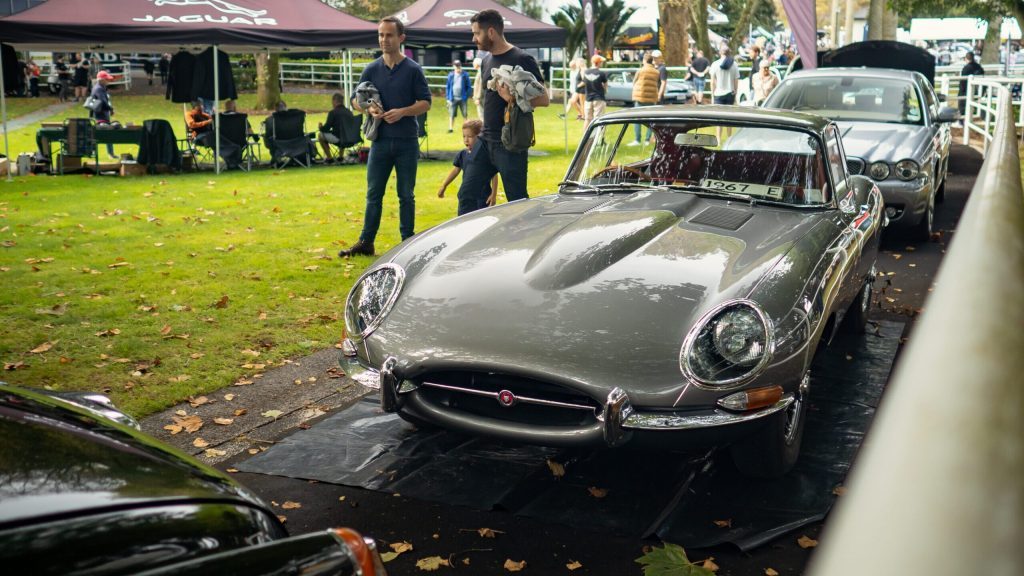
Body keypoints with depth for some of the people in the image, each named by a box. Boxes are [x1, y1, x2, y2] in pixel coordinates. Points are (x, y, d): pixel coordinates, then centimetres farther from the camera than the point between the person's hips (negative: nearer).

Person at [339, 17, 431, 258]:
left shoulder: (413, 70, -1)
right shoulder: (371, 70, 6)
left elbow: (425, 102, -2)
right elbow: (356, 100, 11)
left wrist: (402, 112, -18)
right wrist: (369, 109, -12)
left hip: (407, 141, -2)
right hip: (380, 140, 2)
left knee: (406, 195, 6)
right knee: (373, 194, 5)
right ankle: (365, 242, 10)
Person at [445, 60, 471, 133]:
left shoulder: (465, 75, -1)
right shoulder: (451, 75, 3)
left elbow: (469, 87, 2)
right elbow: (447, 87, 8)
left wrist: (467, 96, -7)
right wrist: (448, 97, 2)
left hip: (462, 99, -1)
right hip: (453, 98, 1)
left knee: (464, 115, 2)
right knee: (451, 115, 2)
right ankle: (450, 128, 8)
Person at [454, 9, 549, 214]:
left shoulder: (522, 60, -9)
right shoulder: (487, 61, 13)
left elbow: (543, 99, -11)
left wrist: (513, 98, -25)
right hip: (485, 141, 7)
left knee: (517, 201, 0)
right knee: (466, 195, 4)